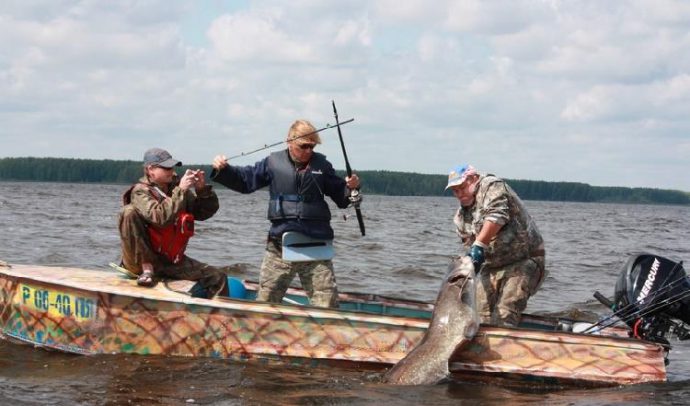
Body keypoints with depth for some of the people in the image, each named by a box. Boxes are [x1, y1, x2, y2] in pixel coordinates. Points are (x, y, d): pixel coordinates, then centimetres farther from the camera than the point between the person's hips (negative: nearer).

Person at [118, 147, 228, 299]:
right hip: (141, 259, -4)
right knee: (129, 211, -27)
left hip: (171, 261, 4)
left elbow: (205, 212, 7)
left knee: (218, 278, -11)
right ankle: (147, 270, -22)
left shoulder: (176, 187, 5)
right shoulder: (140, 191, -10)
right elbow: (160, 218, -29)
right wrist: (180, 191, -29)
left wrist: (202, 189, -10)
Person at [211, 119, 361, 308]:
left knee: (327, 302, 1)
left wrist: (350, 188, -11)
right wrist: (223, 170, -6)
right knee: (265, 299, 6)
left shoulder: (321, 165, 6)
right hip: (280, 243, 0)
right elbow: (244, 179, 10)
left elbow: (341, 198, 9)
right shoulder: (274, 163, 4)